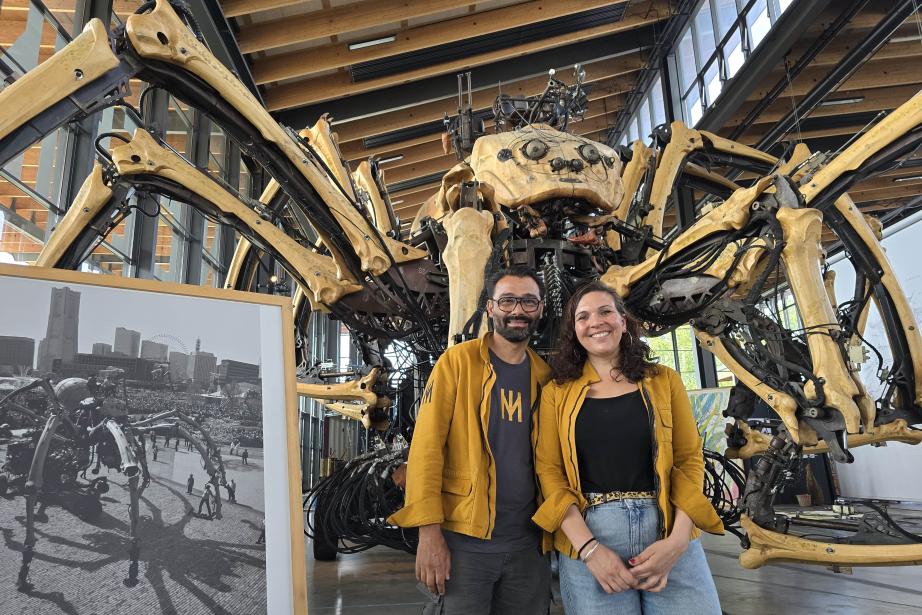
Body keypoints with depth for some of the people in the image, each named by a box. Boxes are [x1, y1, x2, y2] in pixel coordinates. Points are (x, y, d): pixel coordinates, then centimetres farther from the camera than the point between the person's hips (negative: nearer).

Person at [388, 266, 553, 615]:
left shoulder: (545, 377, 5)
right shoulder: (458, 361, -7)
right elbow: (426, 446, -11)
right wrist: (429, 532, -15)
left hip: (527, 543, 4)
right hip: (463, 540, -4)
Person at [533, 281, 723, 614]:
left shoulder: (664, 381, 6)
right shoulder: (557, 393, 3)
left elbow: (690, 459, 4)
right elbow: (548, 470, -1)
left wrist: (677, 540, -9)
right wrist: (589, 548, -13)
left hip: (668, 532, 1)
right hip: (585, 538, -1)